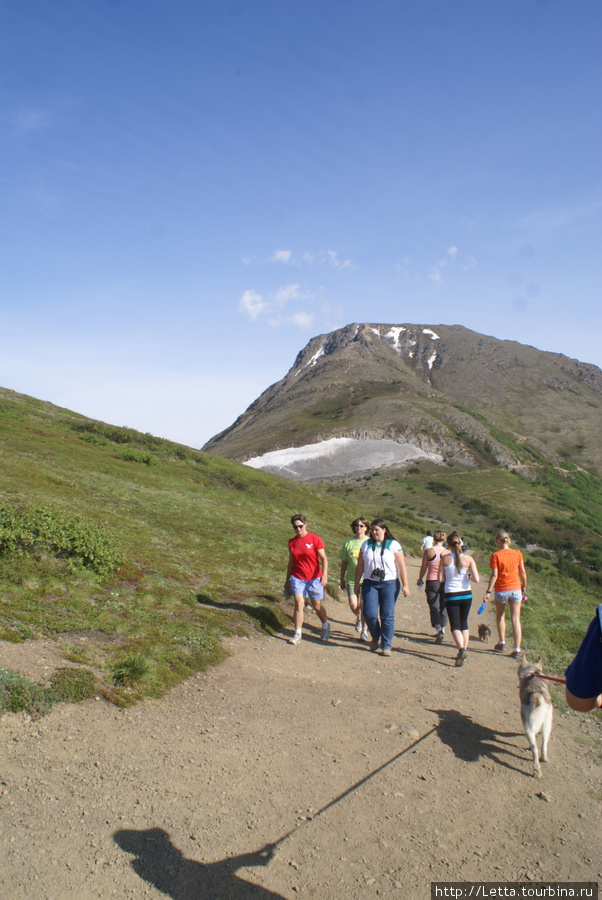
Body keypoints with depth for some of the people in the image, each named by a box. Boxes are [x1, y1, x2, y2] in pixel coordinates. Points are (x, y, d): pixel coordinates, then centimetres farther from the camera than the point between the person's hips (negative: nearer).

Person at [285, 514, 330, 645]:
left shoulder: (315, 539, -8)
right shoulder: (292, 542, 3)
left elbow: (323, 558, -8)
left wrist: (324, 575, -20)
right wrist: (287, 580, 16)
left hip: (314, 578, -2)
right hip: (297, 578, 2)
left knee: (317, 605, 10)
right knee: (299, 603, -10)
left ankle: (325, 626, 37)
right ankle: (297, 634, -2)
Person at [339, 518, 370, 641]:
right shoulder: (348, 542, 3)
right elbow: (344, 562, 9)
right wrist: (342, 579, 10)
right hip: (351, 579, 2)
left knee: (363, 606, 0)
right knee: (353, 605, -4)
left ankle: (364, 630, 18)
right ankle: (359, 618, 31)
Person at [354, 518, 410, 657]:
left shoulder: (393, 545, 0)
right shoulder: (366, 544, 8)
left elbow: (401, 566, -1)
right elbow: (360, 565, 11)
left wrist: (405, 584, -7)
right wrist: (357, 584, 10)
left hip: (390, 584, -2)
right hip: (370, 583, 2)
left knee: (387, 616, -2)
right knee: (369, 614, -6)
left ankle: (386, 645, 10)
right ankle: (375, 637, 22)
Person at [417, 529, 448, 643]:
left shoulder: (428, 551, -6)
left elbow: (423, 568, -2)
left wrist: (420, 579, 14)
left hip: (432, 582, -2)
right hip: (444, 583, 2)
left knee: (434, 608, -1)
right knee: (443, 608, 17)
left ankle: (439, 630, -21)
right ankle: (442, 630, 24)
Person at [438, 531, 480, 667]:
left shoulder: (444, 558, -7)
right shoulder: (468, 559, -6)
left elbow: (440, 579, -7)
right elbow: (476, 580, -11)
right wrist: (469, 575, 10)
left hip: (451, 595, -2)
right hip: (466, 594, 2)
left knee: (455, 626, 1)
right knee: (464, 623, 20)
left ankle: (461, 649, -23)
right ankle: (464, 651, 20)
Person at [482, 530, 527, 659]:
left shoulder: (495, 556, -12)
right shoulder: (517, 553, -3)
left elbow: (494, 576, -14)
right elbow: (523, 573, 4)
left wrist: (488, 592, -9)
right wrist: (524, 586, 19)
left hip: (501, 590, -2)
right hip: (516, 589, 2)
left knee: (500, 616, 22)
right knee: (516, 620, 6)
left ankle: (502, 643, 29)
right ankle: (517, 650, 5)